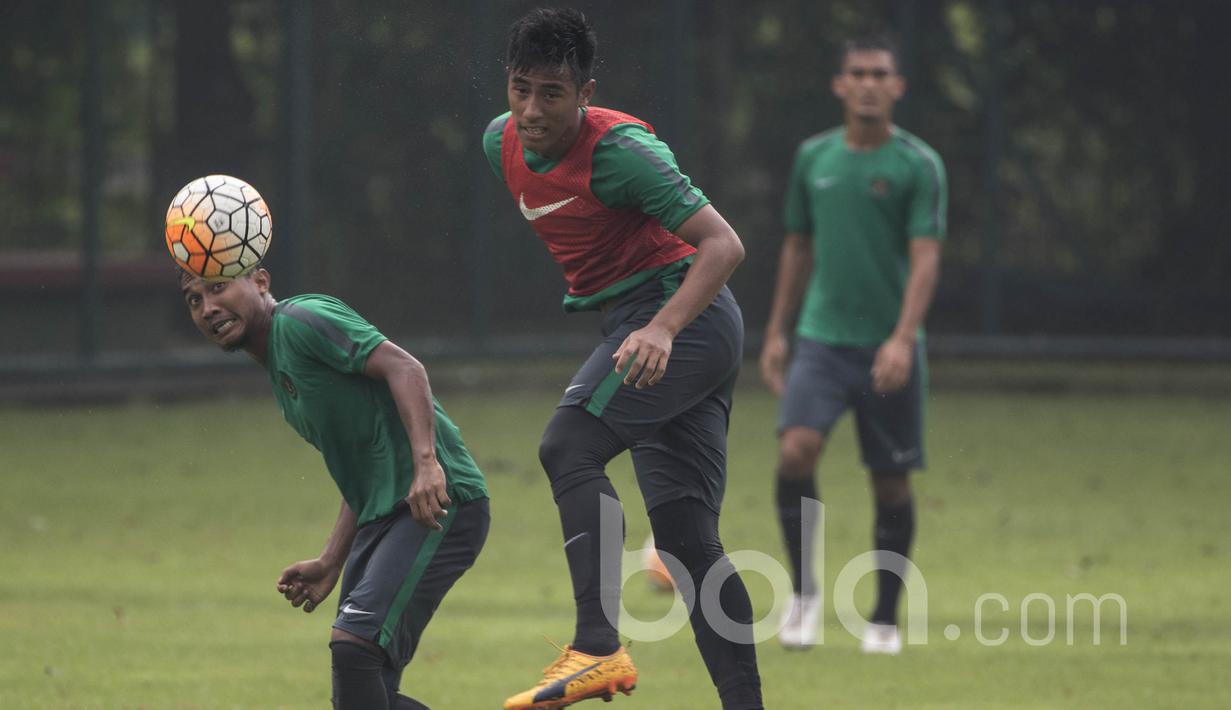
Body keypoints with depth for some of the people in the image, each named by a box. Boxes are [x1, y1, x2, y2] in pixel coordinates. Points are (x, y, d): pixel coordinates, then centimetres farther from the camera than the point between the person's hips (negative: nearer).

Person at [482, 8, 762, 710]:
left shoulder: (618, 150, -19)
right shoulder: (502, 144, 5)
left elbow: (724, 244, -22)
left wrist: (663, 328, -35)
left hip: (686, 314, -9)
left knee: (567, 447, -24)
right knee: (688, 538, 5)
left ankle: (599, 648, -32)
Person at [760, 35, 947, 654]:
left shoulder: (919, 165, -4)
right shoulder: (814, 157, 8)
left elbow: (926, 258, -11)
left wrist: (903, 338, -24)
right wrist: (777, 332, 15)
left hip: (888, 349, -2)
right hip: (821, 340, 2)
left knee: (891, 483, 3)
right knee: (796, 451, -19)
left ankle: (885, 619, 17)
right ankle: (803, 590, -2)